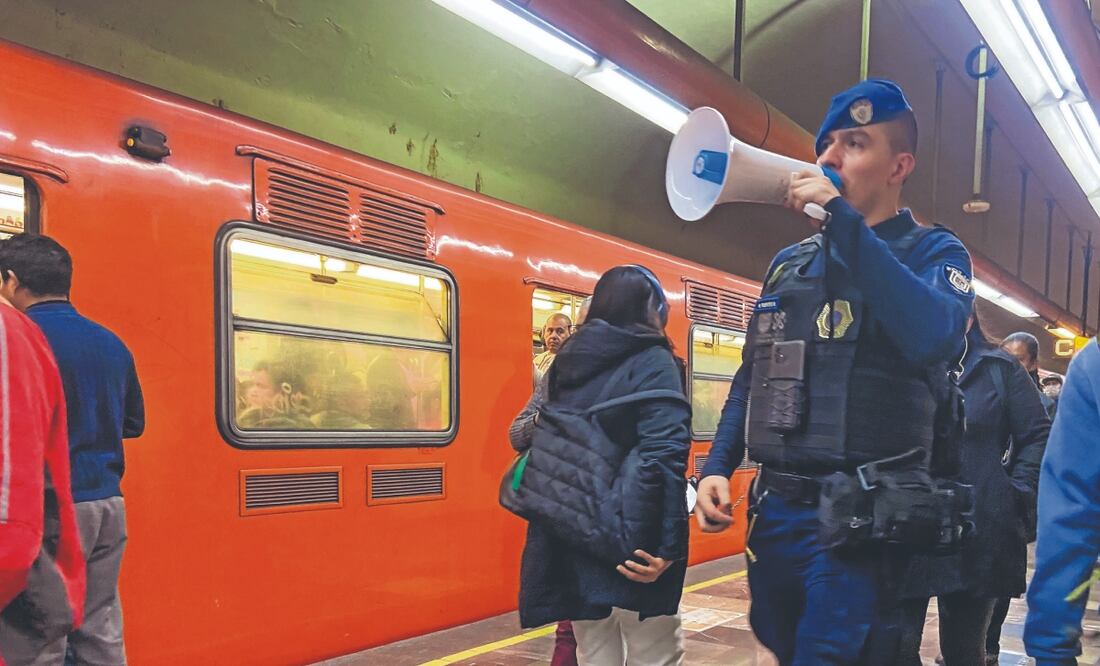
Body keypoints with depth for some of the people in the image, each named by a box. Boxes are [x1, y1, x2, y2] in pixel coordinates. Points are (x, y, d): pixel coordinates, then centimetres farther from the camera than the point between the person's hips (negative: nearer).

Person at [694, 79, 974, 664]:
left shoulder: (934, 252, -1)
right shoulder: (789, 263, 14)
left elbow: (933, 337, -24)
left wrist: (843, 221, -20)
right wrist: (717, 466, 4)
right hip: (775, 509, 6)